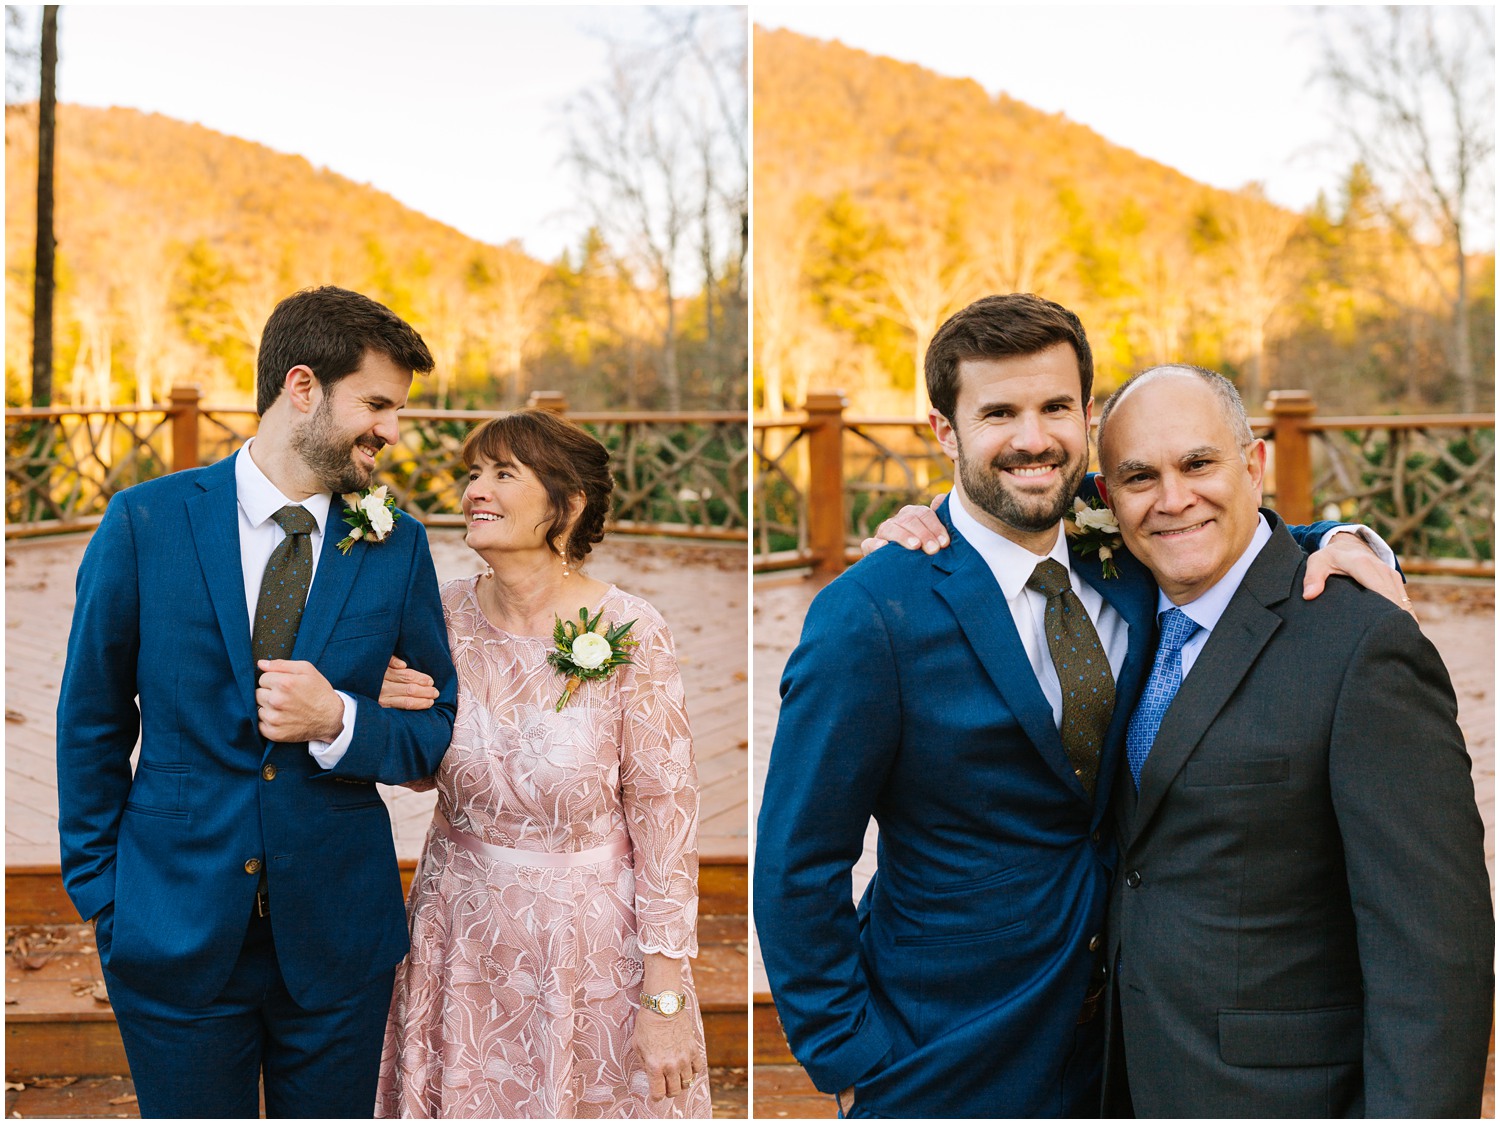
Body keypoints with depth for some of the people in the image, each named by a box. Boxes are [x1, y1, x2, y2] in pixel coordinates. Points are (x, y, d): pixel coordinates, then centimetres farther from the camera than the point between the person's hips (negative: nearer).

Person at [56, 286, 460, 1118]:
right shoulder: (145, 523, -5)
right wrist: (100, 898, 1)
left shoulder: (398, 547, 0)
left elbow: (436, 732, 4)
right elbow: (91, 725, 2)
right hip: (176, 923, -1)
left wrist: (338, 723, -16)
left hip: (339, 936, 2)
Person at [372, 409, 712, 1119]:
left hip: (590, 940, -4)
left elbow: (665, 815, -14)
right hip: (463, 925, 4)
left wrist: (666, 995, -14)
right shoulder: (447, 615, -5)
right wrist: (395, 714, -14)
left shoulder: (629, 633, -18)